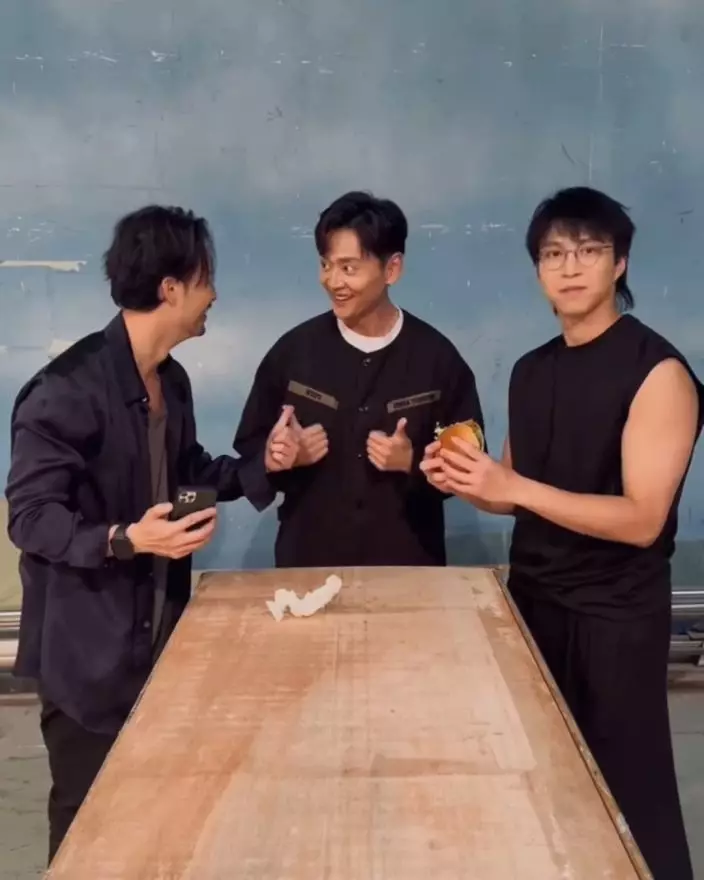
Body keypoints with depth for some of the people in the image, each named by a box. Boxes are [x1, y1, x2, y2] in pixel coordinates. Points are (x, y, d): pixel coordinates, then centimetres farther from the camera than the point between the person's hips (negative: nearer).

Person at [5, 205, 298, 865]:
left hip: (159, 634, 8)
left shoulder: (171, 379, 6)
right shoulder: (68, 388, -21)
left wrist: (260, 467, 4)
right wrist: (125, 539, -33)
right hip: (88, 651, -7)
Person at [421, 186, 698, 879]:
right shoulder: (530, 371, 7)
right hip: (532, 599, 6)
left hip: (615, 617, -6)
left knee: (626, 796, 5)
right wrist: (465, 483, -7)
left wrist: (512, 486, -25)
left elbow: (642, 519, -19)